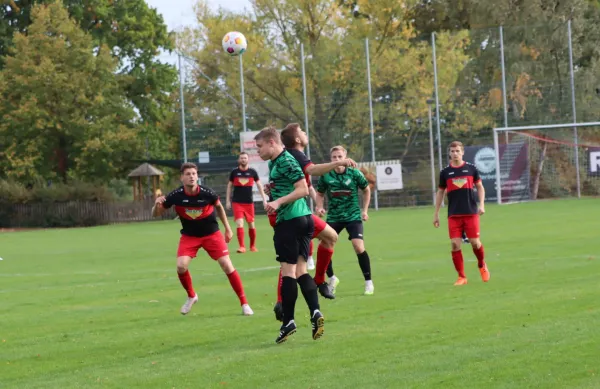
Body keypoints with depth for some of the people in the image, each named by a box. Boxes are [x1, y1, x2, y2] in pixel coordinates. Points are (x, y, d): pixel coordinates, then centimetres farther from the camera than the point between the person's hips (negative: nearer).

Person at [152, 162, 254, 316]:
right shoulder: (176, 196, -20)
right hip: (189, 236, 1)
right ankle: (191, 296, 12)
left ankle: (244, 303, 2)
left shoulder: (207, 193, -20)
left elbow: (219, 206, 3)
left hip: (211, 234, -1)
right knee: (181, 266, -18)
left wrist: (227, 228, 7)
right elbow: (155, 214, -10)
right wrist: (157, 205, -33)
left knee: (227, 265, -9)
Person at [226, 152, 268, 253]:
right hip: (237, 202, -1)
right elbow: (229, 186, 10)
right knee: (239, 224, -12)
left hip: (249, 202, 1)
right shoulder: (234, 172, 1)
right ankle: (242, 246, -10)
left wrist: (264, 199, 0)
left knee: (251, 225, 7)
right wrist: (228, 201, 6)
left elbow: (259, 185, 7)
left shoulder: (252, 172, 1)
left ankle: (253, 246, 22)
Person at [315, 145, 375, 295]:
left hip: (353, 216, -2)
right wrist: (320, 207, -8)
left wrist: (365, 210, 3)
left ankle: (368, 282, -2)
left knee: (359, 248, -18)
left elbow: (366, 190, 8)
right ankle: (332, 279, 21)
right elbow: (320, 194, 11)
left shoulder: (354, 173, -8)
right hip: (333, 217, 2)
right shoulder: (326, 176, -5)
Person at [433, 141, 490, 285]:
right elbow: (440, 192, 14)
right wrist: (436, 213, 12)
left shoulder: (471, 169, 4)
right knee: (455, 245, -7)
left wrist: (481, 204, -3)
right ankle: (461, 277, 2)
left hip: (471, 213, -1)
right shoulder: (445, 172, 6)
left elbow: (480, 187, 11)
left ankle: (482, 266, 27)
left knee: (475, 242, -3)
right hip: (454, 215, 1)